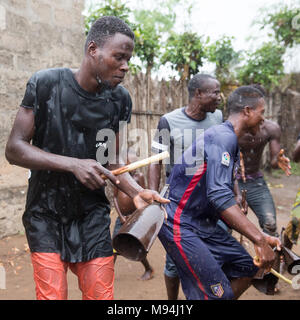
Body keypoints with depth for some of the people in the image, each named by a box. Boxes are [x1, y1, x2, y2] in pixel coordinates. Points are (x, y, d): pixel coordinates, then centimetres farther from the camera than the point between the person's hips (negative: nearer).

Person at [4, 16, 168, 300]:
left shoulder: (120, 99, -1)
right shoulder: (46, 84, -12)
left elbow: (112, 158, 7)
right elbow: (14, 148, -13)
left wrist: (135, 191, -13)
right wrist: (74, 164, -26)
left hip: (93, 217, 3)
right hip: (46, 215, -3)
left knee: (101, 295, 4)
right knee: (52, 294, -4)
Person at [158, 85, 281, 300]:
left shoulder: (231, 141, 13)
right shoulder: (223, 137, -19)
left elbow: (225, 198, 15)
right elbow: (219, 195, -32)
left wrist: (260, 237, 10)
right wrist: (259, 239, -33)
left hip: (205, 224, 11)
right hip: (181, 226, -11)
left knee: (246, 268, 15)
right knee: (217, 293, -10)